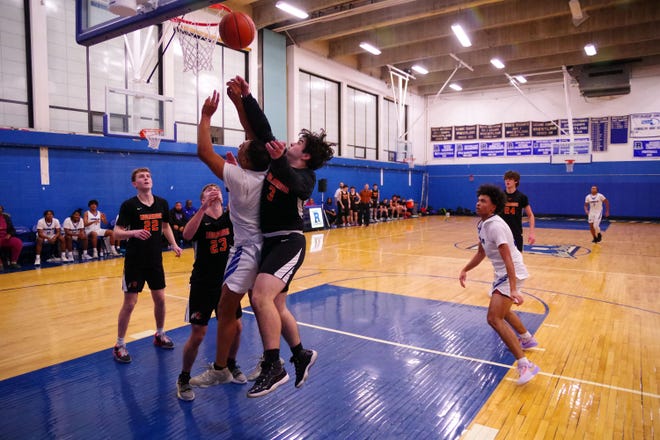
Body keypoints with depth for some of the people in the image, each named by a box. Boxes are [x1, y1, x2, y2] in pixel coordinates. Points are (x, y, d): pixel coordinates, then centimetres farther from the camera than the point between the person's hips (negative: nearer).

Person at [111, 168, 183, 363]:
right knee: (129, 303, 0)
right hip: (135, 261, -4)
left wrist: (174, 244, 4)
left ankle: (160, 335, 32)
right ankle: (120, 345, 15)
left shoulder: (162, 203, 3)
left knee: (160, 299, 11)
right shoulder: (129, 205, -10)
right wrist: (133, 232, -32)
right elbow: (117, 233, -13)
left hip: (155, 260, 4)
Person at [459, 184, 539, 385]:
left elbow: (508, 259, -30)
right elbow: (481, 252, 18)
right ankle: (527, 339, 54)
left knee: (494, 318, -20)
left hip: (511, 274, -10)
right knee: (502, 310, 30)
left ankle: (525, 365, -21)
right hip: (502, 273, 10)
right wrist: (465, 270, 12)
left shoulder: (495, 226, -24)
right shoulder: (482, 225, 6)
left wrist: (513, 289, -36)